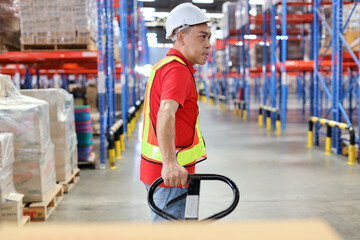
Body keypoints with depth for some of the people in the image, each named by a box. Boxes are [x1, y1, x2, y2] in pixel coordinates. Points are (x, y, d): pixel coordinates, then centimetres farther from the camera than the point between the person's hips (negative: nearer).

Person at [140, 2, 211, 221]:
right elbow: (166, 115, -35)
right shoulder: (178, 70, -18)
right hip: (170, 176, -10)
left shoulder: (164, 66, 16)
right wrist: (170, 164, -48)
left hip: (168, 172, 10)